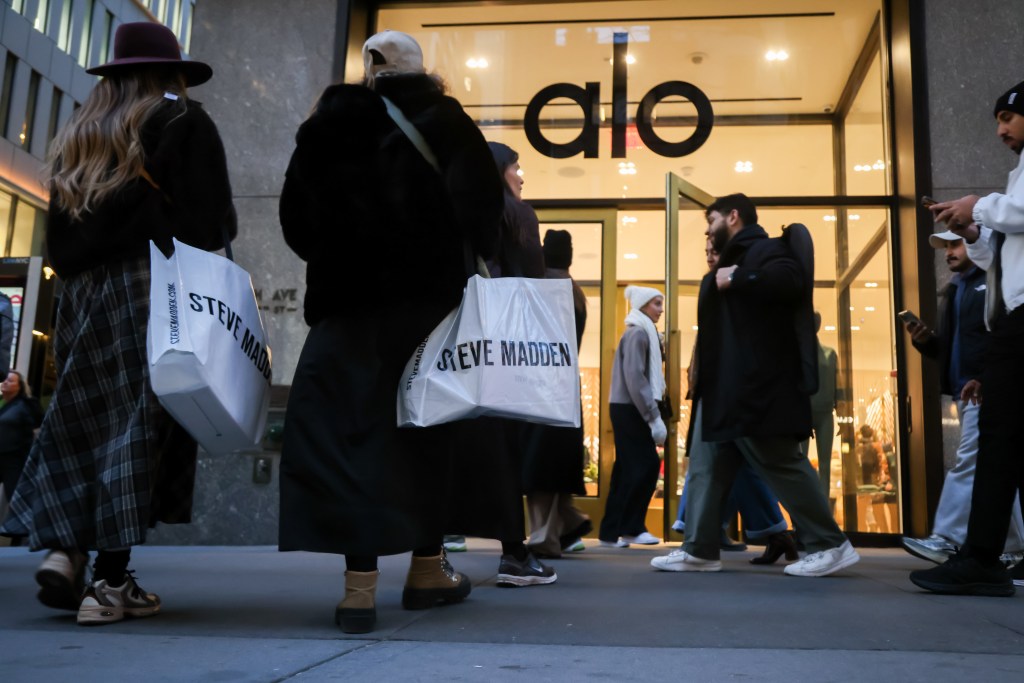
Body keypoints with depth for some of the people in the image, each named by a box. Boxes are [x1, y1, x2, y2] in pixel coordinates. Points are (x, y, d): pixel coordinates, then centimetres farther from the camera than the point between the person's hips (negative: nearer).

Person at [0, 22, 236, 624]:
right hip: (157, 288, -5)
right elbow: (214, 221, -7)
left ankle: (64, 548, -2)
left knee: (84, 418, 10)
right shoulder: (186, 123, 4)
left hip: (85, 292, 6)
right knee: (140, 422, -6)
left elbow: (58, 237, 17)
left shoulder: (78, 134, 22)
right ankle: (110, 581, -6)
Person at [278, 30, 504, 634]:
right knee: (427, 422, 10)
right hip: (428, 294, 0)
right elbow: (482, 207, -4)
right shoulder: (446, 121, 5)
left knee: (349, 427, -1)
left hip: (347, 297, 0)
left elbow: (296, 215, 8)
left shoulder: (328, 126, 9)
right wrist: (463, 264, 9)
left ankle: (362, 583, -10)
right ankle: (428, 568, 16)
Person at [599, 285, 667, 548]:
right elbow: (635, 378, -18)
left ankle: (613, 531, 10)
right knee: (646, 465, -7)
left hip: (628, 409, 9)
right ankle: (630, 528, -1)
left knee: (628, 469, 8)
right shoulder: (638, 333, -10)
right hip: (629, 409, -9)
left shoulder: (643, 333, 19)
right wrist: (654, 417, -19)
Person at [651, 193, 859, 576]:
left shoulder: (764, 249, -6)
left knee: (780, 464, -6)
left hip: (755, 388, -10)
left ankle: (831, 545, 4)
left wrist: (734, 279, -20)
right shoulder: (733, 258, 23)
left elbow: (790, 279, -29)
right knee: (708, 468, 7)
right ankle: (699, 550, 11)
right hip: (728, 389, 11)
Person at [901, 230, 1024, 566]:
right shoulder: (954, 290, 22)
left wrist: (985, 379, -21)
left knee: (968, 464, -15)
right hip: (965, 391, 9)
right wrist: (925, 339, 2)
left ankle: (949, 540, -17)